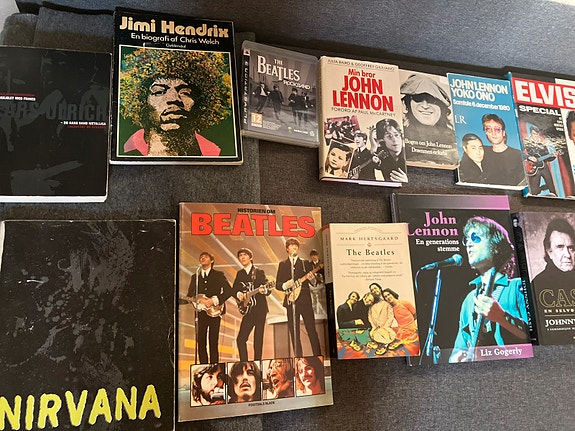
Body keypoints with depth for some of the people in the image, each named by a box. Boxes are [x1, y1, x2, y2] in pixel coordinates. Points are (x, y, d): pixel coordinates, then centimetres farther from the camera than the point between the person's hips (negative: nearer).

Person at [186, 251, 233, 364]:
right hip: (201, 312, 3)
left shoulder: (218, 275, 5)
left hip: (214, 311, -3)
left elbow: (229, 291, -3)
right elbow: (190, 295, 16)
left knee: (213, 342, -3)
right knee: (201, 341, 1)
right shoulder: (195, 277, 16)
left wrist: (214, 300, -13)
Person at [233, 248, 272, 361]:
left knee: (258, 339, -1)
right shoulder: (239, 274, 13)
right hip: (248, 310, 4)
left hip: (260, 309, -4)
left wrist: (264, 290, -27)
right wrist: (238, 294, -7)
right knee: (240, 339, -2)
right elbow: (234, 289, 15)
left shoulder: (259, 272, 0)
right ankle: (244, 364, 9)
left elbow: (269, 289, -5)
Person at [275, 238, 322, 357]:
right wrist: (285, 285, -12)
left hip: (305, 300, -1)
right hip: (290, 301, 1)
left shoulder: (306, 263, 11)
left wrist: (312, 279, -14)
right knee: (294, 332, 3)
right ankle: (298, 357, 11)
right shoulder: (282, 265, 13)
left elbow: (314, 283, 8)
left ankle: (318, 355, 3)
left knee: (311, 329, -4)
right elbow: (277, 284, 8)